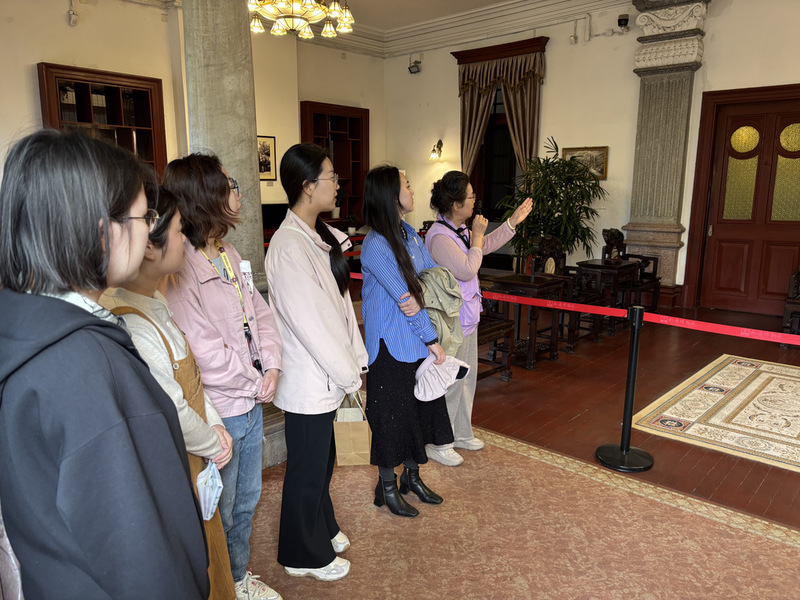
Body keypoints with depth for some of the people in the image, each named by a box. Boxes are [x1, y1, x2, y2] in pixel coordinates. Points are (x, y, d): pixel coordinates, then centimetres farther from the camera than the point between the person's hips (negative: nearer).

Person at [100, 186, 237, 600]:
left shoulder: (155, 300, 1)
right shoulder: (130, 325, -31)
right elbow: (173, 412, -25)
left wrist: (215, 426, 3)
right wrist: (213, 445, -8)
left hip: (196, 461, 8)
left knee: (207, 546, 27)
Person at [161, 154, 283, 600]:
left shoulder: (230, 256, 7)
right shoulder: (178, 269, -22)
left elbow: (260, 313, 10)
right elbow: (201, 350, -24)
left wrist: (272, 366, -5)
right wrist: (254, 382, -12)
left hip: (252, 403, 8)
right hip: (217, 412, -8)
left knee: (247, 499, 24)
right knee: (220, 511, 12)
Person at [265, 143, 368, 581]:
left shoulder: (319, 237, 5)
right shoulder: (288, 248, -23)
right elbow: (310, 323, -23)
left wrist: (356, 360, 6)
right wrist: (350, 376, -15)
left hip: (329, 376, 9)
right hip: (309, 383, -8)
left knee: (322, 459, 25)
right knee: (307, 469, 11)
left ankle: (322, 529, 48)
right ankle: (303, 556, 33)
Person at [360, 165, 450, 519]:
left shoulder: (409, 233, 6)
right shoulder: (375, 246, -20)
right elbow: (402, 296, -20)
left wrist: (420, 298, -19)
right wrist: (432, 340, -14)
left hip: (418, 342, 8)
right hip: (391, 346, -8)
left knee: (420, 408, 17)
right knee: (392, 414, 6)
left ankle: (411, 477, 37)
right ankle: (387, 487, 27)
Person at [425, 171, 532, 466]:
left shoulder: (460, 229, 6)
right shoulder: (439, 236, -23)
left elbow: (486, 245, 23)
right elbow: (467, 270, -27)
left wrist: (512, 222, 19)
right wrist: (476, 237, -17)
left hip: (466, 318, 10)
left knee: (467, 378, 21)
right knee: (450, 384, 1)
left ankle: (461, 433, 38)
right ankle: (438, 445, 18)